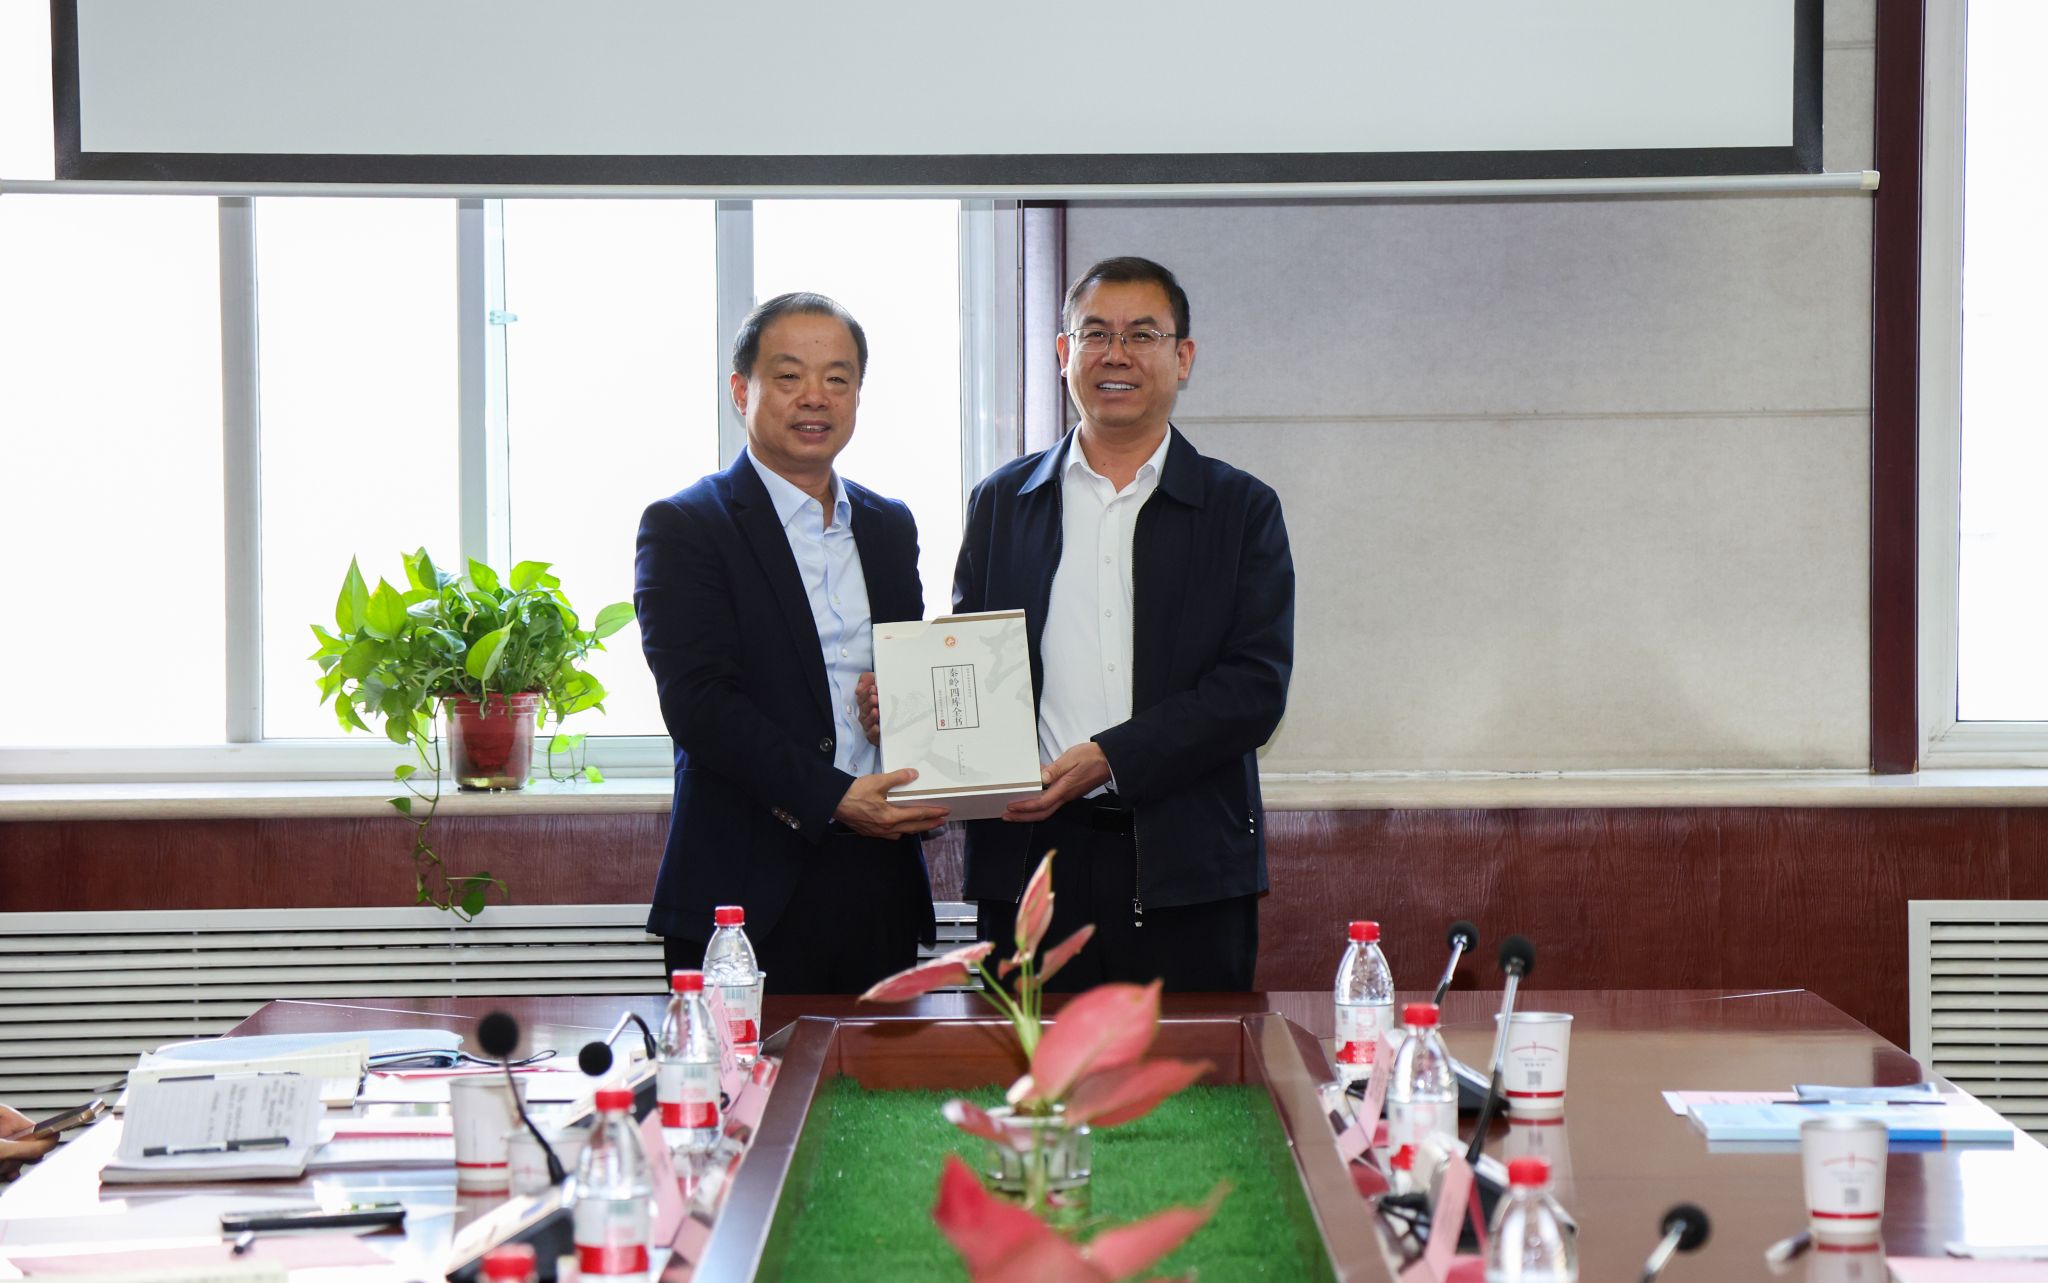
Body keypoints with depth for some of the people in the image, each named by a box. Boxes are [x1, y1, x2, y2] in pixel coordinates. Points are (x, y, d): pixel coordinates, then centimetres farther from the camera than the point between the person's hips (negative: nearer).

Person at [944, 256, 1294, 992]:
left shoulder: (1241, 509, 6)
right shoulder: (1002, 503, 14)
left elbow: (1256, 686, -4)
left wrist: (1106, 758, -14)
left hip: (1186, 874, -1)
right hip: (1032, 859, 1)